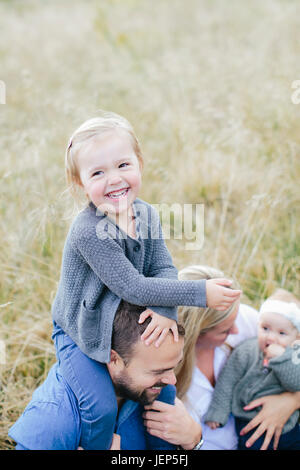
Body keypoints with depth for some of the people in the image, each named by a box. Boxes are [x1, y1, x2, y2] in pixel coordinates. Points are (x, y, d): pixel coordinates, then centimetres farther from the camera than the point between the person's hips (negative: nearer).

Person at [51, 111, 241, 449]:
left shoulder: (146, 214, -8)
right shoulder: (89, 232, -32)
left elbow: (163, 268, -10)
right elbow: (133, 288, -32)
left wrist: (166, 309, -31)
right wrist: (199, 293, -31)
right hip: (80, 333, -6)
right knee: (101, 408, -15)